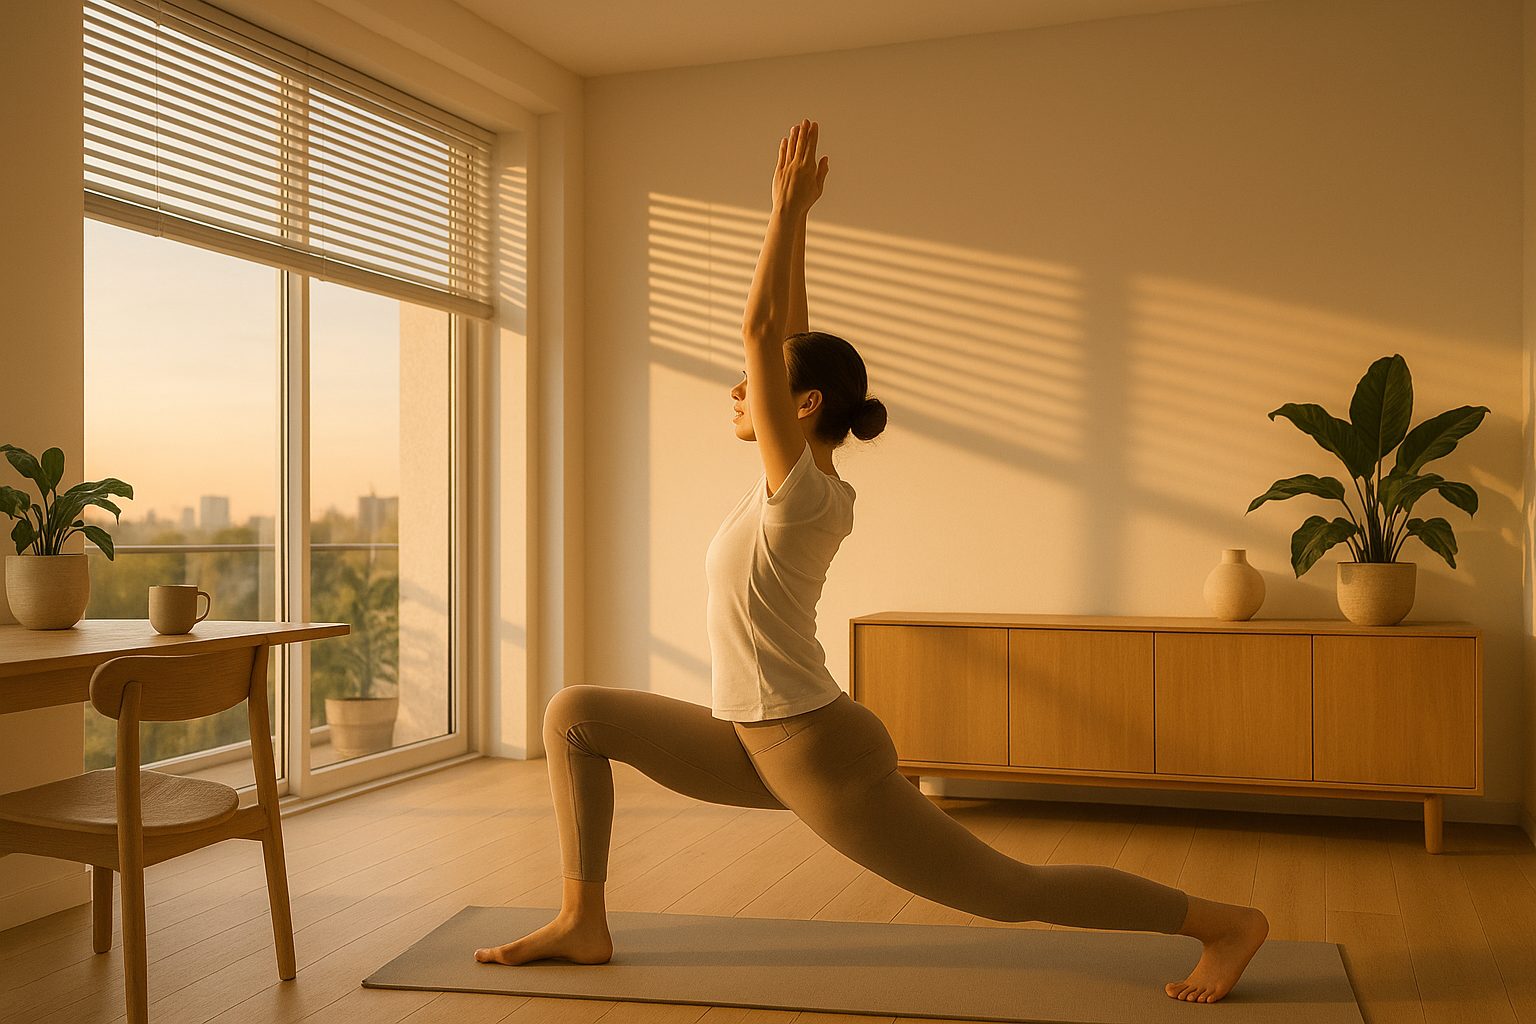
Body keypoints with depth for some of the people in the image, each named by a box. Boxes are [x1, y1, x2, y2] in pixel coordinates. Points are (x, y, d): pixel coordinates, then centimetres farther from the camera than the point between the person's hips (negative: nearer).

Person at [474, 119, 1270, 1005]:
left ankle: (1226, 922, 14)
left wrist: (787, 208, -16)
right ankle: (584, 924, 13)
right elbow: (787, 337, 8)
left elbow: (761, 327, -22)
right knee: (575, 714, 7)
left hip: (821, 756, -9)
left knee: (1009, 892, 0)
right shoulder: (807, 481, 5)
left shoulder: (801, 492, -18)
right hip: (760, 746, 9)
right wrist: (794, 221, 12)